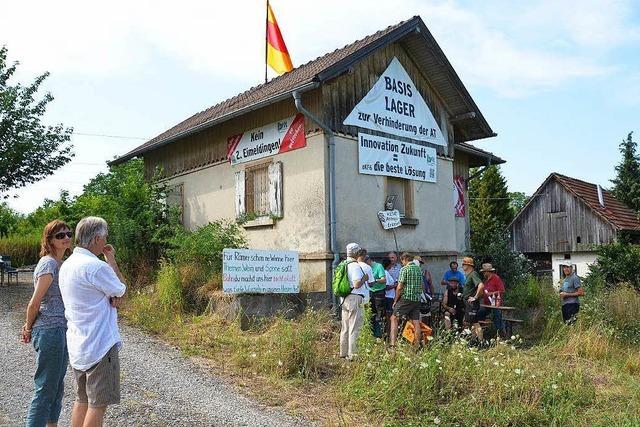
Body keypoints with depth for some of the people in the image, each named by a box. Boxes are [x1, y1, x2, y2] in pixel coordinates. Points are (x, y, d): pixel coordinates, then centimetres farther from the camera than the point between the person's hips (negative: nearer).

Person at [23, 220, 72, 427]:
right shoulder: (49, 263, -16)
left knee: (57, 386, 18)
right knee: (46, 389, -1)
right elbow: (35, 303, -14)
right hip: (50, 332, -9)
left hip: (59, 331, 9)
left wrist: (30, 326, 8)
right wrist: (29, 328, -1)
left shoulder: (60, 263, 12)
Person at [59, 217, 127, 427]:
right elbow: (121, 290, -5)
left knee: (82, 399, 18)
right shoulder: (95, 266, -21)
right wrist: (111, 259, 0)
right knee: (99, 403, 1)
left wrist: (112, 297, -8)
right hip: (99, 345, -9)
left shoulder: (67, 265, 10)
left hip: (77, 345, 9)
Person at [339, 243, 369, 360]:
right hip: (355, 299, -9)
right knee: (355, 328, -3)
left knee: (345, 327, 16)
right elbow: (357, 284, -23)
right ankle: (352, 354, -1)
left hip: (345, 299, 9)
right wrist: (364, 279, -5)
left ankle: (343, 353, 24)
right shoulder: (355, 266, -16)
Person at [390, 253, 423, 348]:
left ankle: (393, 344, -10)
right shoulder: (419, 269, 13)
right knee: (416, 322, 6)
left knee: (394, 318, -1)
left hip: (406, 298, -6)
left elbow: (399, 287, -11)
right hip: (417, 299, 7)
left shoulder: (404, 269, -9)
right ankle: (417, 345, 8)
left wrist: (395, 300, -2)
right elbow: (421, 286, 18)